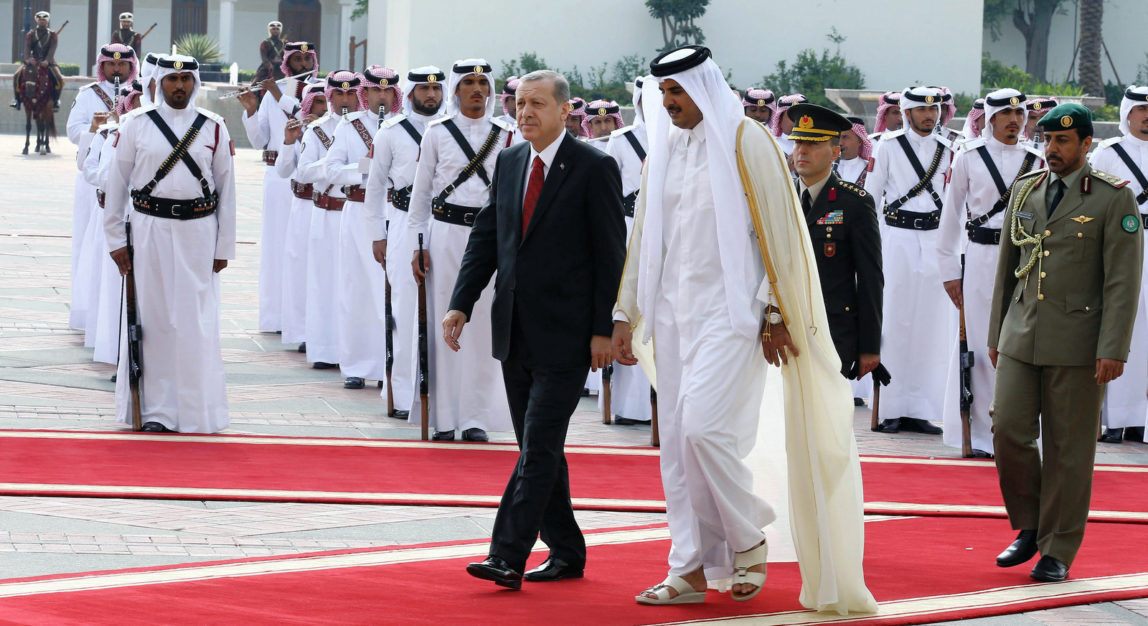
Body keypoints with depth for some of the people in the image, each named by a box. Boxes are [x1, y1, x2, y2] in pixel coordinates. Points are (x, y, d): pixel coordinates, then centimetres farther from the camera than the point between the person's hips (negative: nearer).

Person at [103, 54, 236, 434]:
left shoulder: (214, 129, 5)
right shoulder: (136, 127, 3)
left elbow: (227, 190, 8)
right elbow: (116, 185, 6)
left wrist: (224, 247, 5)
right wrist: (116, 241, 2)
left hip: (198, 232, 0)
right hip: (150, 230, 0)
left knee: (197, 320, 0)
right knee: (152, 317, 1)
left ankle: (198, 410, 9)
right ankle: (155, 409, 9)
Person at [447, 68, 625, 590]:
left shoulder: (593, 168, -7)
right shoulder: (509, 163, 11)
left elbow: (611, 254, -8)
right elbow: (485, 239, 13)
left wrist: (603, 329, -11)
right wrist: (461, 305, 3)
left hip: (565, 335, -7)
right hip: (515, 332, 7)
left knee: (539, 446, -10)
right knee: (536, 447, 12)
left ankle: (508, 557, -14)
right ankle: (566, 552, 22)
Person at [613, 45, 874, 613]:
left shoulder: (747, 144, -7)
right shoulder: (665, 150, 12)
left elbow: (777, 231, -7)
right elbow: (643, 237, 17)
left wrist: (775, 315, -10)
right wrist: (624, 316, 14)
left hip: (730, 310, -7)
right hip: (675, 312, 7)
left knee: (704, 426, -18)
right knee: (677, 439, 4)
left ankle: (748, 539, 4)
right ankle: (691, 571, 9)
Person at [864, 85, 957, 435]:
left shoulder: (948, 151, 12)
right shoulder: (889, 147, 3)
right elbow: (870, 196, 5)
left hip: (934, 241, 3)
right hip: (897, 239, -3)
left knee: (931, 325, 0)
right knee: (893, 323, -6)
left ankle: (919, 410, 5)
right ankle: (890, 410, -2)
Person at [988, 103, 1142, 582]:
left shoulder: (1115, 198, -5)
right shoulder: (1024, 191, 11)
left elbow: (1123, 281, -8)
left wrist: (1113, 350, -14)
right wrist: (996, 335, 15)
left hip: (1076, 344, -4)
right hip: (1021, 339, 4)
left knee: (1067, 448, 1)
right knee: (1008, 431, -3)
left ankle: (1058, 551, 11)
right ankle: (1029, 527, 17)